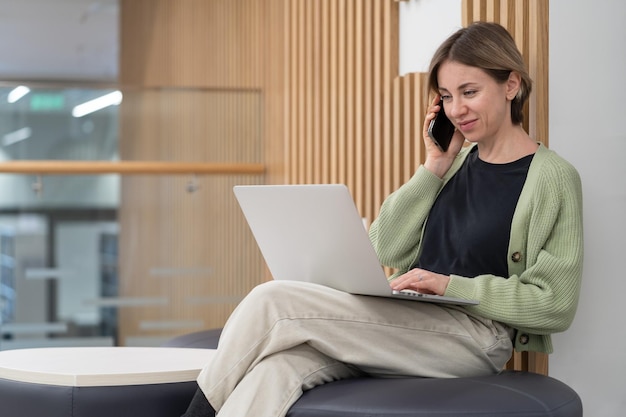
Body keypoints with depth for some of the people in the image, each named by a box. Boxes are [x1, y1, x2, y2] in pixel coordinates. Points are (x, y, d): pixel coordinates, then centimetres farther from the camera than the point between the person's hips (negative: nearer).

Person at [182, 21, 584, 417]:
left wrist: (452, 285, -14)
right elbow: (388, 251, 11)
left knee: (273, 302, -20)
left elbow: (554, 305, -8)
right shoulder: (458, 159, 18)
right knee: (278, 365, -27)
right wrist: (434, 168, 5)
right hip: (407, 320, 6)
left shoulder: (552, 177, -2)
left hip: (473, 336, -6)